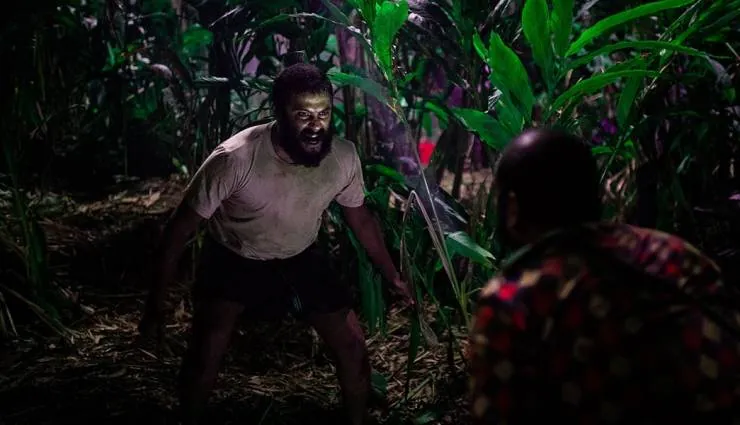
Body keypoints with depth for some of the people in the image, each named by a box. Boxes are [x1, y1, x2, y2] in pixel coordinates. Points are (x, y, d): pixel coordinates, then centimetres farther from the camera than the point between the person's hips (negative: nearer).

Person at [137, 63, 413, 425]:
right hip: (233, 259, -3)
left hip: (302, 258, 3)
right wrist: (155, 306, -19)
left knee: (352, 347, 1)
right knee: (204, 355, -18)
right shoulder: (234, 159, -35)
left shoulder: (344, 157, -22)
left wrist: (393, 277, 8)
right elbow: (180, 229, -23)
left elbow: (360, 218, 0)